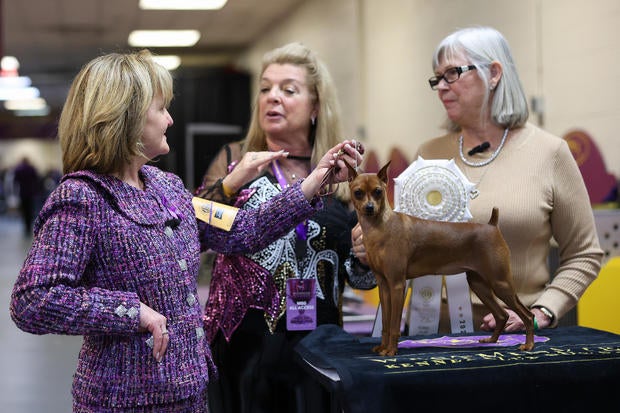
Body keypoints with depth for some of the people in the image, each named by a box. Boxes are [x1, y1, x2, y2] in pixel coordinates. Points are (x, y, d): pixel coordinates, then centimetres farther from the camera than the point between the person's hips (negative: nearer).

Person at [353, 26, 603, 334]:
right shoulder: (429, 155, 11)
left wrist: (541, 314, -6)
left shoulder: (548, 152, 2)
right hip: (434, 330, 3)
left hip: (519, 335, -3)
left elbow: (583, 256, 6)